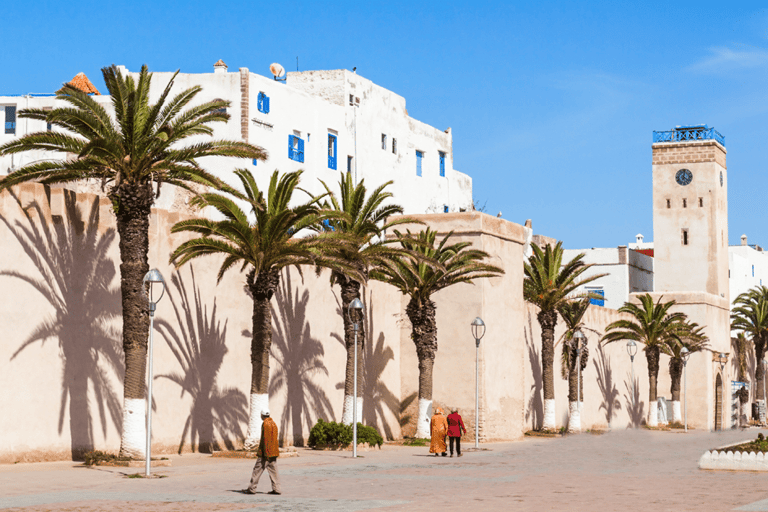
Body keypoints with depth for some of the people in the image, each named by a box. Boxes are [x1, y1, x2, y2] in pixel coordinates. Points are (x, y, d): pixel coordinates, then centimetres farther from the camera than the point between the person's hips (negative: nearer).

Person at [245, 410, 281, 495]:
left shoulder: (265, 424, -13)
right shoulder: (273, 423, 15)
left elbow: (266, 439, -19)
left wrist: (265, 452, -20)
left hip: (266, 452, -9)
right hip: (273, 452, 9)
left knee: (258, 469, -3)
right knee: (273, 470, 6)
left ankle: (251, 489, 0)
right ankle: (276, 489, 1)